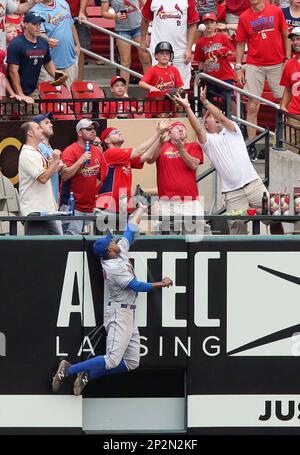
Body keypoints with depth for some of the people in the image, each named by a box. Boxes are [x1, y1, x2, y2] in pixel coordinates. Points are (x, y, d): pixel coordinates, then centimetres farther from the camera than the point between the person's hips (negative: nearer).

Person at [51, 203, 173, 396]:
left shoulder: (121, 250, 7)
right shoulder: (113, 268, -18)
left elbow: (131, 230, 19)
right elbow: (137, 286, -18)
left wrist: (141, 209, 28)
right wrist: (161, 284, -9)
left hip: (129, 314, 10)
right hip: (118, 313, -10)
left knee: (132, 363, 4)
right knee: (113, 360, -19)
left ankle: (88, 374, 6)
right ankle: (69, 369, -12)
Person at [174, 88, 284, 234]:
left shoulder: (231, 131, 13)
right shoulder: (207, 140, 9)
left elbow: (222, 117, -7)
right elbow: (197, 129, -11)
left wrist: (205, 102, -17)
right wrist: (187, 108, -22)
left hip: (253, 183, 1)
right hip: (232, 193, -1)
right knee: (236, 226, -4)